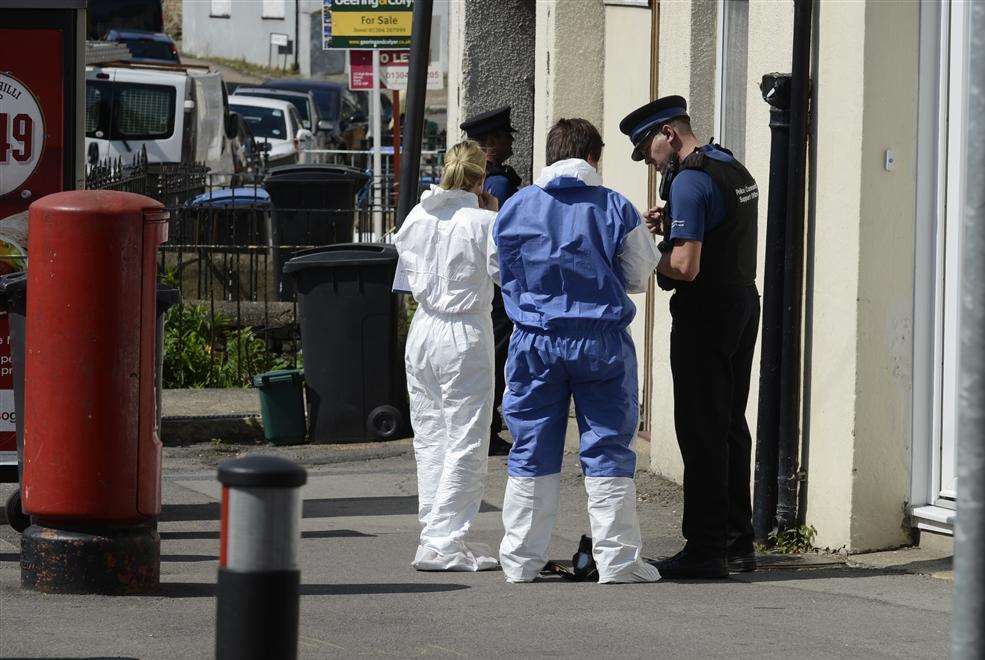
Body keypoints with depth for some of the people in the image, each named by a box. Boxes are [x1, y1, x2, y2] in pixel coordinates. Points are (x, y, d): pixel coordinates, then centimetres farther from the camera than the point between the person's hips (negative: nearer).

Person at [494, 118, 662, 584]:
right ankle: (616, 558, 3)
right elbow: (638, 278, 6)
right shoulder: (615, 209, -4)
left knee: (531, 452, 9)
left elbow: (505, 276, 12)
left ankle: (521, 559, 12)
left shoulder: (515, 208, 1)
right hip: (602, 341, -2)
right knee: (607, 449, 4)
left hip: (535, 342, 2)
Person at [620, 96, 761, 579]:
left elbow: (685, 267, -23)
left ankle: (705, 549, -5)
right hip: (743, 303, 9)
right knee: (730, 426, 15)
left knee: (702, 433, -5)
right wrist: (673, 228, 12)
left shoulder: (690, 181, -17)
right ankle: (737, 543, 19)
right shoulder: (737, 171, 13)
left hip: (705, 314, -9)